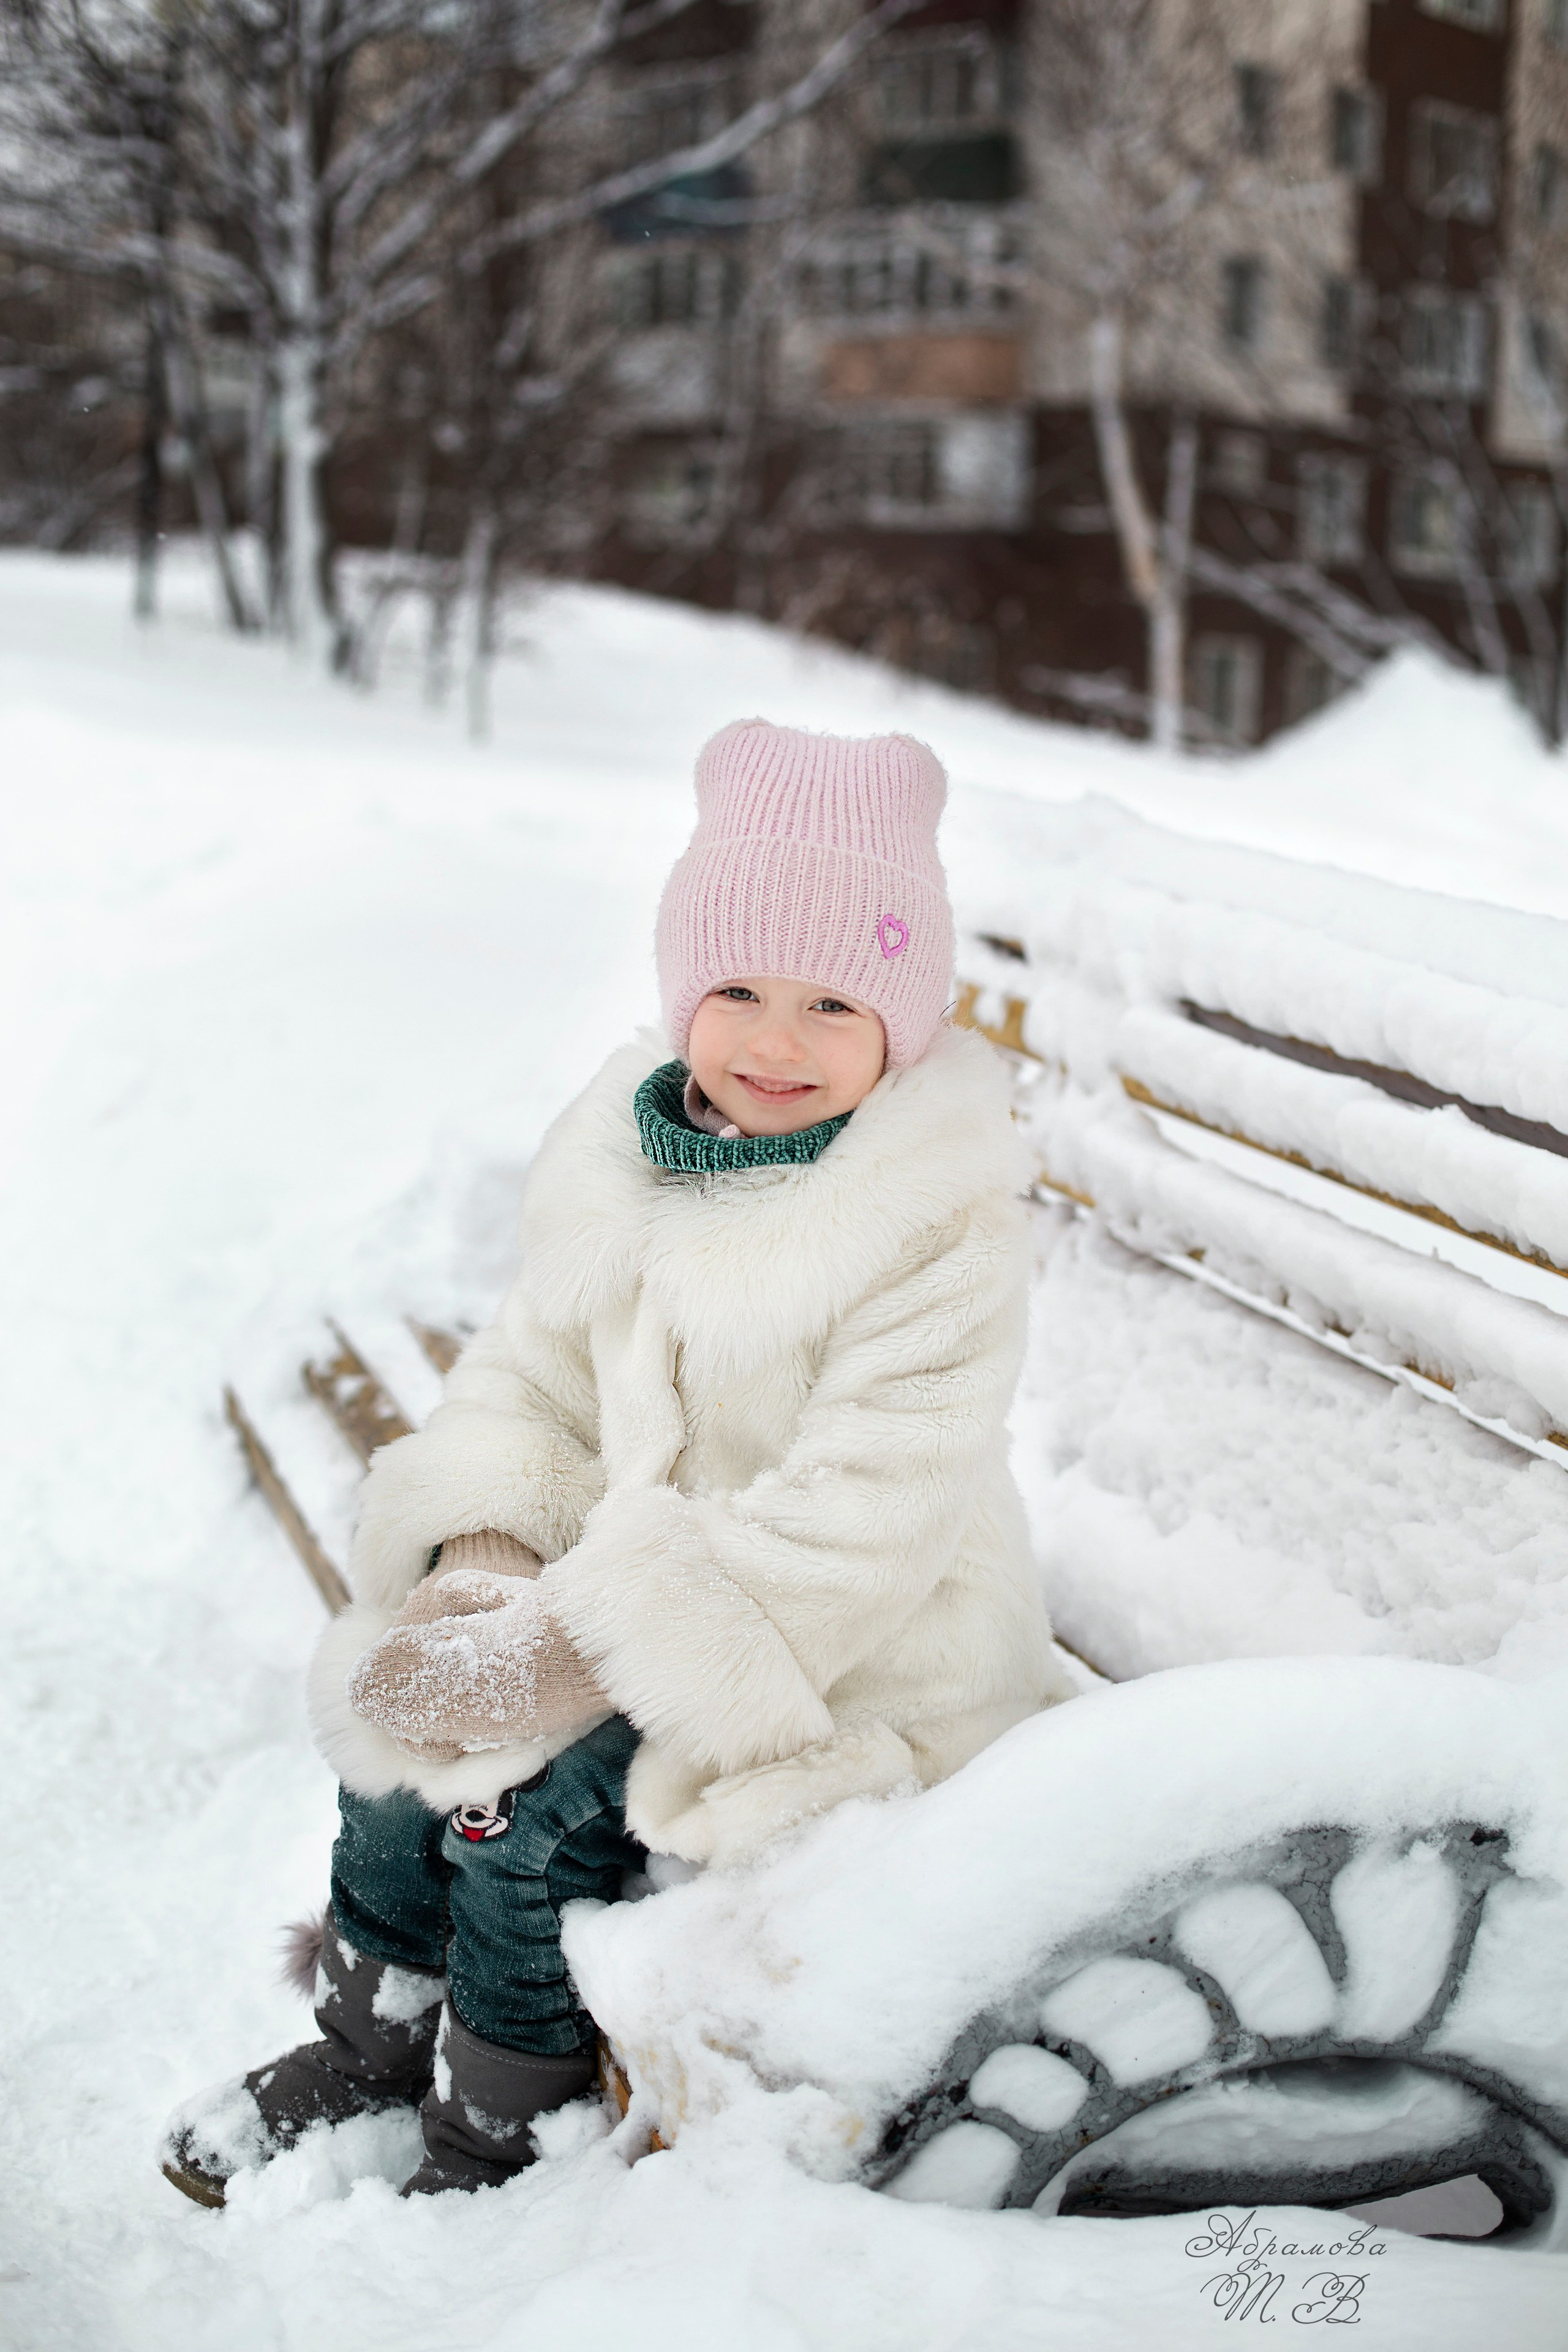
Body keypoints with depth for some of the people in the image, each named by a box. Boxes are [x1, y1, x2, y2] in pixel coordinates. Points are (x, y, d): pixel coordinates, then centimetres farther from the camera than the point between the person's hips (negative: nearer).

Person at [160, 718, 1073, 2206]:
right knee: (399, 1752, -2)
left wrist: (584, 1650, -29)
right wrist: (481, 1551, -14)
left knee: (528, 1827, -19)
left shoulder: (946, 1229, -22)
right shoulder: (634, 1151, -2)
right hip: (623, 1572, 7)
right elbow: (538, 1368, 6)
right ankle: (367, 2042, 25)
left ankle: (491, 2152, 8)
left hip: (841, 1643, -6)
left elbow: (860, 1521, -27)